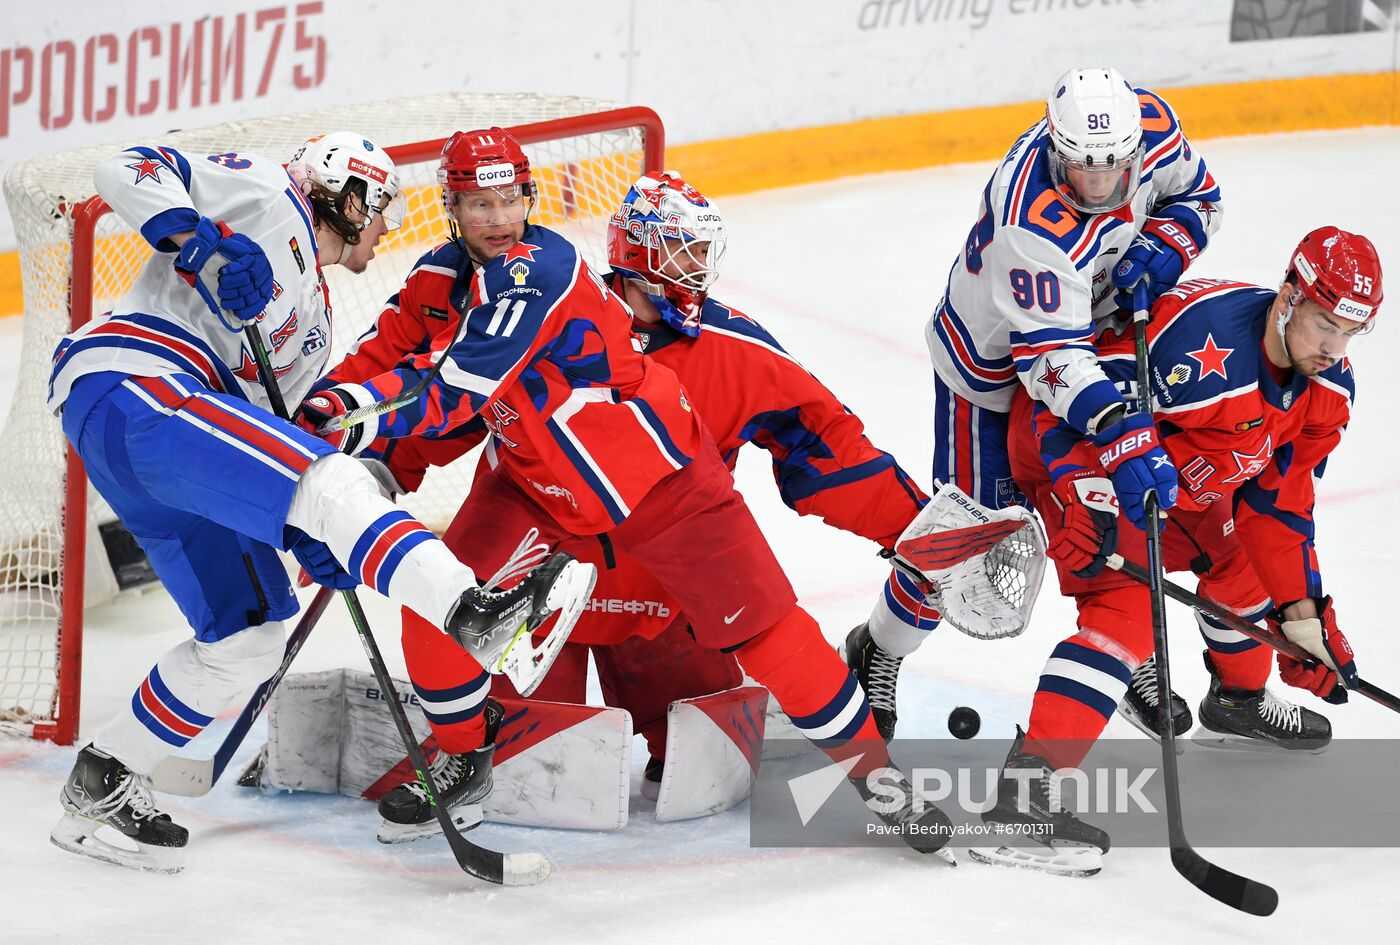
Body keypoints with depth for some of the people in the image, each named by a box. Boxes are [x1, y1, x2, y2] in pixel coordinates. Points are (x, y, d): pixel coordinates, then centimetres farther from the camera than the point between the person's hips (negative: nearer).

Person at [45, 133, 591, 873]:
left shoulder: (315, 322, 29)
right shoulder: (266, 199, 5)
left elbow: (262, 440, 26)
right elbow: (129, 170, -5)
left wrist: (313, 540, 12)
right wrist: (199, 238, -22)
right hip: (126, 389, -10)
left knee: (250, 634, 8)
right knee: (330, 477, -25)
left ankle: (102, 784, 18)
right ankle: (470, 609, -39)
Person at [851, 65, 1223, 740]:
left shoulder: (1151, 124, -21)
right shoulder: (1031, 221, -41)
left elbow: (1197, 196, 0)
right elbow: (1049, 355, -43)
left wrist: (1163, 249, -22)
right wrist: (1122, 435, -56)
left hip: (1095, 333, 7)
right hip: (991, 361, -6)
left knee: (1131, 497, 6)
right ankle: (877, 654, 21)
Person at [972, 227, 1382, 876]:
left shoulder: (1327, 388, -6)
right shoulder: (1203, 335, -34)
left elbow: (1277, 503, 2)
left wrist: (1301, 611, -1)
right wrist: (1090, 504, -39)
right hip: (1067, 452, -9)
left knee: (1241, 554, 18)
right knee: (1128, 608, -23)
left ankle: (1238, 703, 47)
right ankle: (1026, 785, -31)